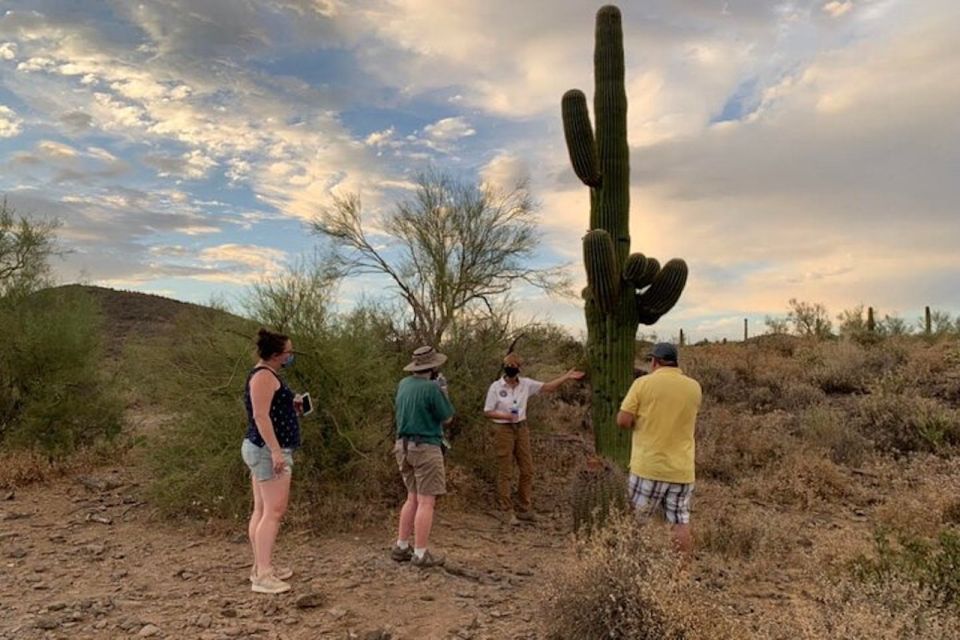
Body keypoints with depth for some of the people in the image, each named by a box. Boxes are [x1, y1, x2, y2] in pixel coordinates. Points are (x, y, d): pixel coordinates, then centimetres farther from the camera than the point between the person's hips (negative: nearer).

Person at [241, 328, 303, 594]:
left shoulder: (265, 374, 17)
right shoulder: (264, 375, -15)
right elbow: (260, 415, -23)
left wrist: (291, 407, 14)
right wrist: (276, 451, -27)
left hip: (262, 449, 11)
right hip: (269, 450, -11)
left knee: (261, 510, 12)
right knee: (274, 512, -11)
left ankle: (261, 566, 19)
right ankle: (263, 575, -11)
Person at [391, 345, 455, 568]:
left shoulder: (404, 384, 6)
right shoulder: (432, 388, -17)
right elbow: (447, 417, -8)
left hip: (404, 446, 8)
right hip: (426, 448, -8)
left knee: (413, 498, 18)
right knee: (426, 502, -1)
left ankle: (401, 547, 22)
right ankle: (420, 554, 4)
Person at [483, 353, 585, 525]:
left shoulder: (526, 384, 2)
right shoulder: (496, 387, -8)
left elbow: (547, 387, 0)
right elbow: (487, 412, -6)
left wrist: (567, 376, -8)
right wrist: (505, 416, -21)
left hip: (521, 429, 5)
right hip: (503, 430, -5)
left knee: (527, 470, 9)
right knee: (505, 472, 0)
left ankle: (525, 509, 21)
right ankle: (506, 511, 10)